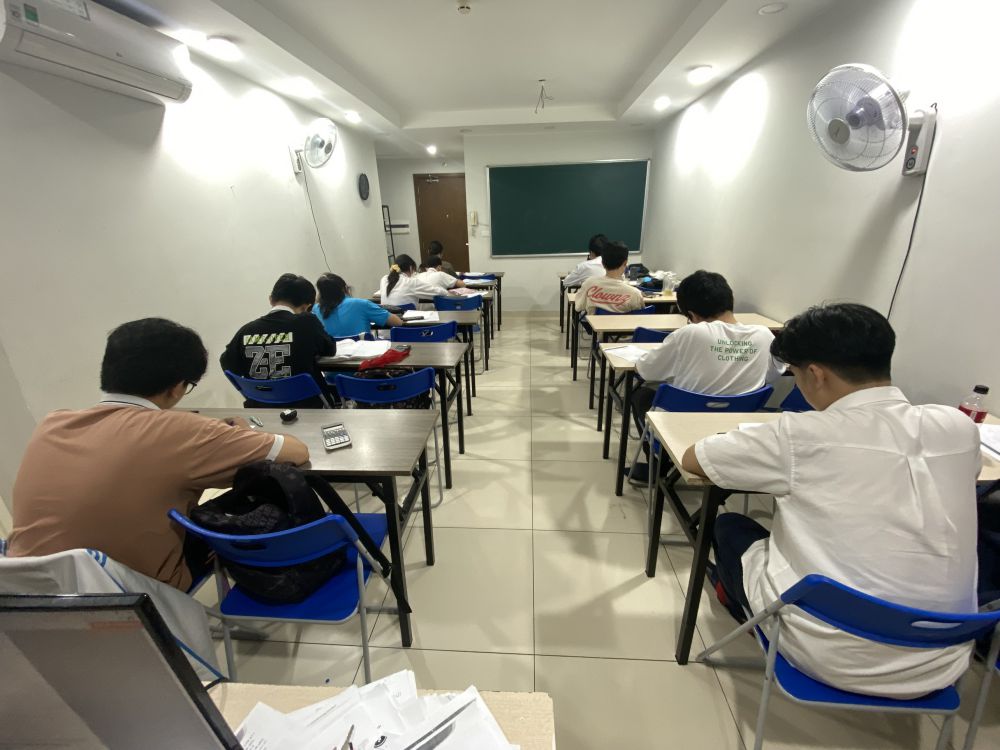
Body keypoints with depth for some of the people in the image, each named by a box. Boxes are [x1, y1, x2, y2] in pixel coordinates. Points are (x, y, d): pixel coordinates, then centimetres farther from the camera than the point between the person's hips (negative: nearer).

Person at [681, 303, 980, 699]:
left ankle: (753, 616, 42)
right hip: (940, 664, 5)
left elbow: (692, 459, -8)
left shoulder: (803, 435, -21)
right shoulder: (959, 426, -7)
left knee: (730, 527, 18)